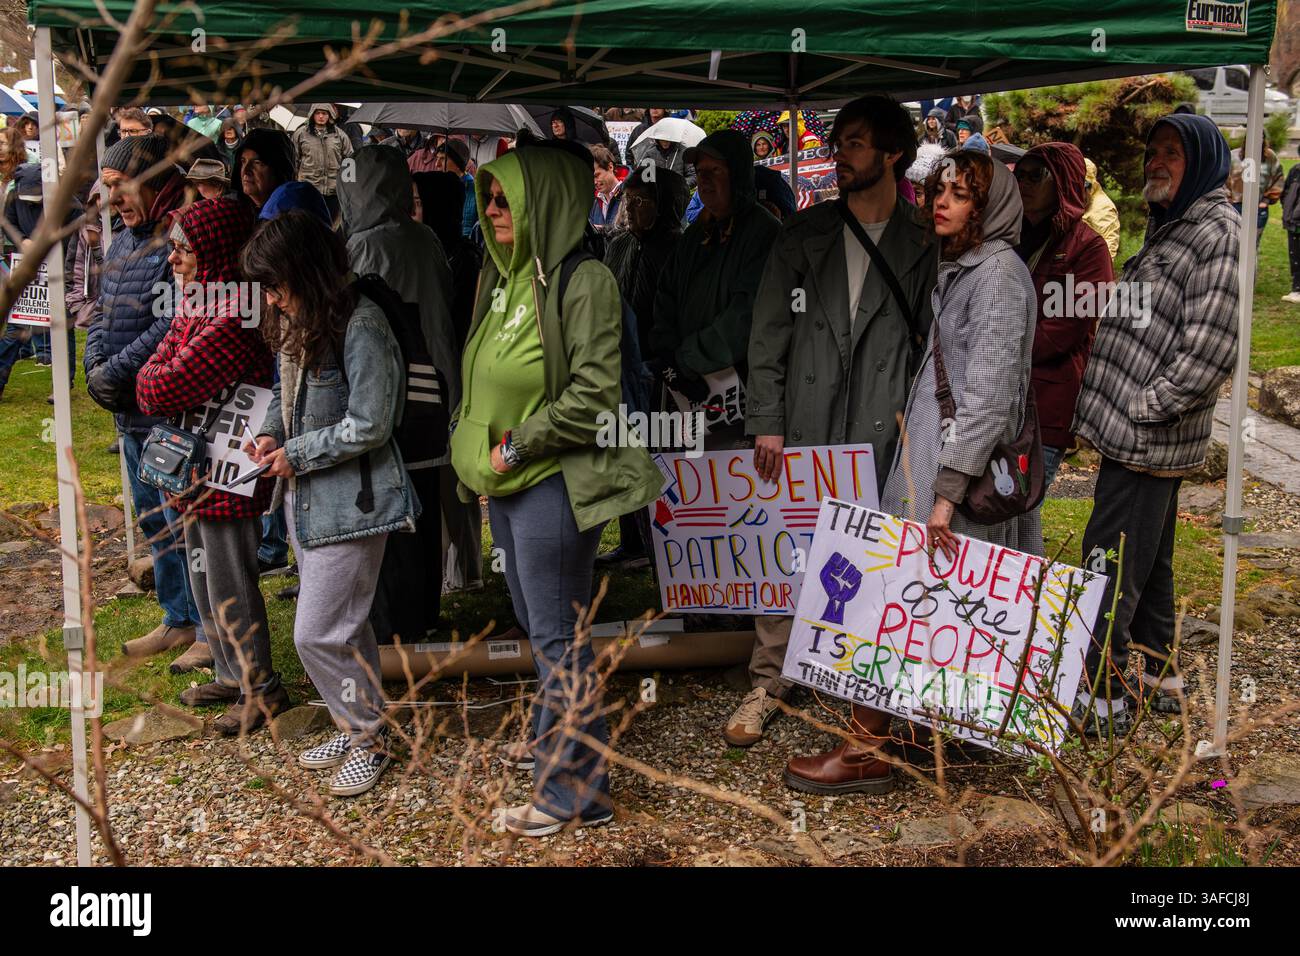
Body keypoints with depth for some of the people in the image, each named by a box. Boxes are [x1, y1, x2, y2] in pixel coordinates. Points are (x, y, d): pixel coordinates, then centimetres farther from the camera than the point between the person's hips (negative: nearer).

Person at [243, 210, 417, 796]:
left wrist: (296, 455, -13)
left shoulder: (360, 326, -20)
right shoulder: (294, 322, 7)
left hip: (350, 501, -8)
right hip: (306, 497, 8)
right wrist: (271, 434, 1)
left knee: (318, 633, -5)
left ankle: (372, 740, 14)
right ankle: (357, 728, 33)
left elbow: (368, 426, -21)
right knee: (343, 627, 18)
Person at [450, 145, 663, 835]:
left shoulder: (583, 282, -16)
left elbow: (592, 394, -21)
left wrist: (517, 447, -16)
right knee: (535, 622, 22)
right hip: (507, 481, 9)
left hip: (554, 483, -9)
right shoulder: (504, 278, 10)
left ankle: (576, 791, 9)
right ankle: (552, 736, 41)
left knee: (557, 634, -2)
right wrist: (476, 444, 8)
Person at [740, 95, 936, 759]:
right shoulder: (804, 235, 9)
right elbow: (768, 330, 5)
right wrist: (766, 422, -2)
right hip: (803, 427, 2)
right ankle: (767, 685, 17)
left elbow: (930, 340, 3)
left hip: (882, 431, -1)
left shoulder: (923, 245, 5)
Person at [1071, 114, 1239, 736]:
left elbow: (1210, 351, -23)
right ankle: (1158, 678, 32)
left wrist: (1143, 408, -19)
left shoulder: (1215, 230, -14)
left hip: (1148, 441, -10)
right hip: (1134, 433, 10)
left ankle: (1101, 698, 3)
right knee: (1148, 561, 19)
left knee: (1110, 565, -5)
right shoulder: (1170, 226, 16)